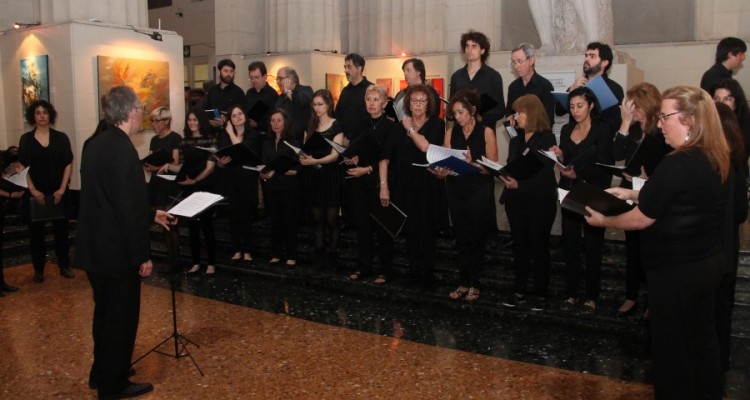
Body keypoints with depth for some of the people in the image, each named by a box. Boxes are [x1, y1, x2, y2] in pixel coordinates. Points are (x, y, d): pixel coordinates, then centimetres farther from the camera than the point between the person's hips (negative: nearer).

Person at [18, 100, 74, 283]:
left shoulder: (61, 138, 2)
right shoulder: (26, 139, 3)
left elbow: (69, 165, 0)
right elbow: (22, 167, 0)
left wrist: (62, 189, -9)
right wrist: (33, 190, -11)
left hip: (58, 192, 0)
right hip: (35, 193, 0)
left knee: (61, 229, 5)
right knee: (36, 231, 5)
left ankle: (64, 266, 16)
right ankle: (38, 269, 15)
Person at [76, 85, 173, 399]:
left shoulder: (96, 144, 6)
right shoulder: (123, 151, -23)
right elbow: (129, 209, -24)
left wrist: (151, 215, 20)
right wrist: (142, 256, -16)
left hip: (94, 246, 9)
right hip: (116, 251, -9)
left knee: (105, 312, 23)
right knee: (121, 317, 7)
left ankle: (102, 373, 39)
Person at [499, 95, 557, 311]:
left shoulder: (547, 139, -8)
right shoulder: (516, 139, 12)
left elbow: (543, 173, -16)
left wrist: (520, 184, -26)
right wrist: (505, 177, -12)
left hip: (540, 201, -5)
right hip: (516, 200, 5)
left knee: (539, 247, 4)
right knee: (519, 246, 10)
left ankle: (541, 293, 14)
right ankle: (519, 290, 19)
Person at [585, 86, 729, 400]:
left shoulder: (678, 165, -26)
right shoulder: (716, 158, 2)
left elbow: (641, 220, -19)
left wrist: (603, 221, -3)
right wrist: (631, 193, 14)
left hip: (676, 269, -9)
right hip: (708, 262, 9)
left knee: (671, 345, 9)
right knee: (701, 336, 23)